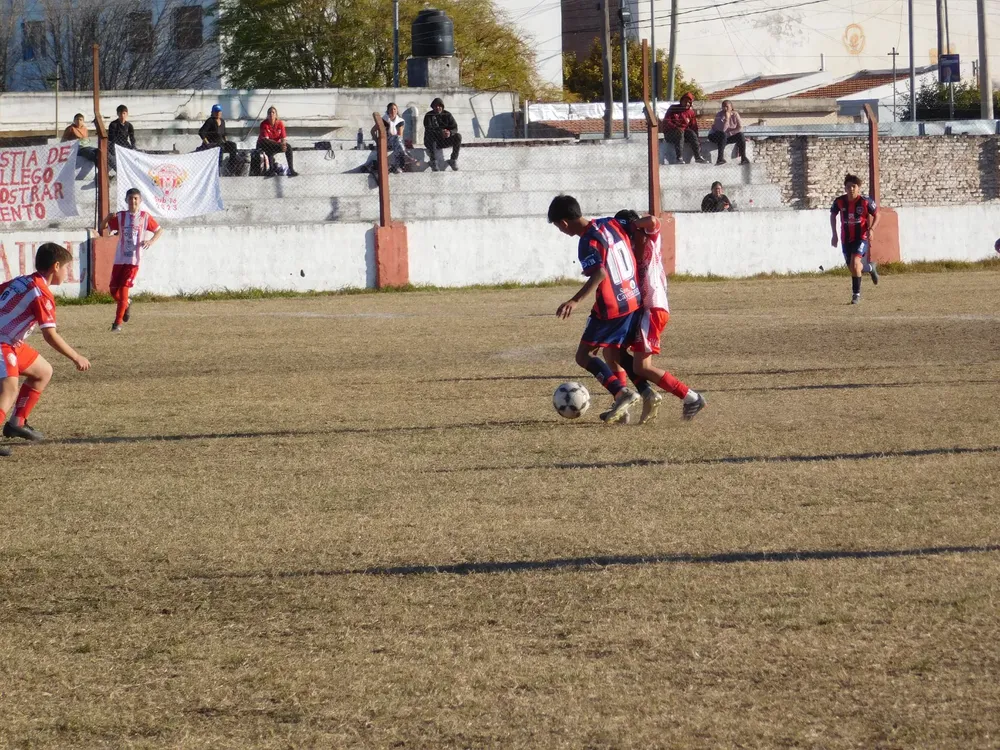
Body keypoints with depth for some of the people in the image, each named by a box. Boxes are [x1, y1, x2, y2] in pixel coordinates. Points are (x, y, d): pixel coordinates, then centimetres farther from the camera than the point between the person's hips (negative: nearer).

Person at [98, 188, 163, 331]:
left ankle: (118, 323, -5)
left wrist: (151, 241, -6)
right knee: (114, 290, 4)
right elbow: (103, 228, 8)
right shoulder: (120, 217, 5)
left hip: (134, 259, -3)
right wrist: (107, 218, -14)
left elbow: (159, 229, 12)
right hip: (119, 258, 3)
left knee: (123, 289, -10)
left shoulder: (145, 217, 1)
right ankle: (127, 304, 38)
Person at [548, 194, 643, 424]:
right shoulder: (610, 224, 5)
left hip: (610, 308, -9)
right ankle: (621, 406, 18)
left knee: (584, 355, -2)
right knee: (612, 353, 21)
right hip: (633, 300, 9)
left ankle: (621, 392, -17)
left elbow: (600, 274, -32)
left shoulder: (588, 242, -18)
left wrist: (575, 301, -39)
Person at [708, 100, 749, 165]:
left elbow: (740, 128, -12)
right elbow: (722, 130, -30)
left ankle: (743, 158, -23)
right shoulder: (719, 115, -18)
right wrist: (727, 118, -34)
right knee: (723, 134, -36)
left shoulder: (735, 114, -7)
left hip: (729, 136, 4)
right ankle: (720, 158, -43)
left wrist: (729, 133, -21)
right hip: (715, 136, -4)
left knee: (740, 135, -20)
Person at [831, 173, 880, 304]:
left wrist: (871, 230, -17)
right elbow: (833, 215, 11)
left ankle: (856, 294, -13)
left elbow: (877, 215, -2)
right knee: (852, 267, 12)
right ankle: (870, 267, 48)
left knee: (855, 262, -23)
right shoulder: (839, 201, -8)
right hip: (846, 238, 4)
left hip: (862, 237, -4)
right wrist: (834, 234, 7)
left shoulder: (865, 201, -16)